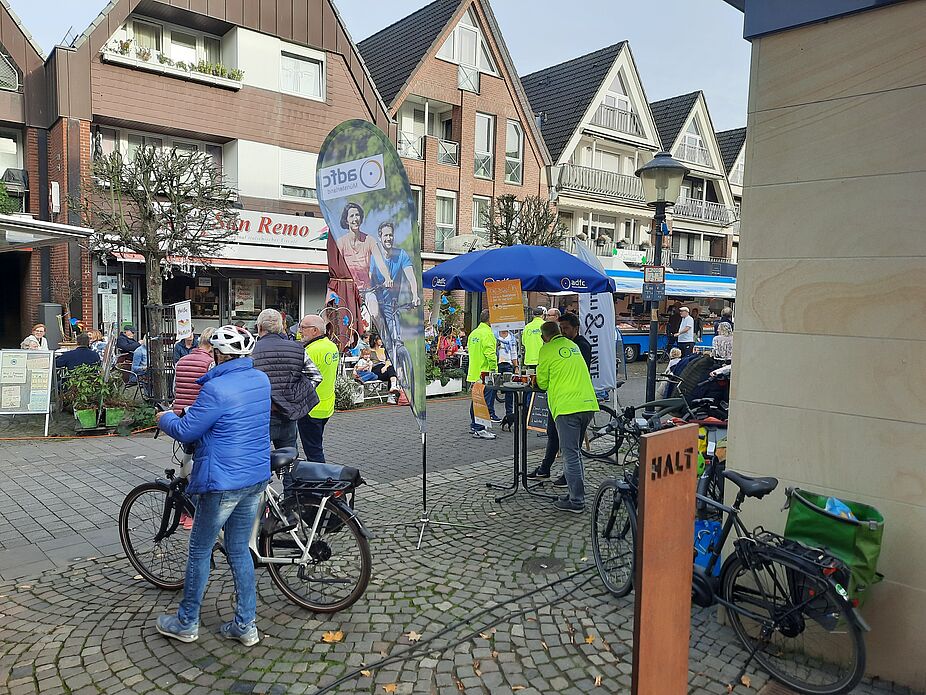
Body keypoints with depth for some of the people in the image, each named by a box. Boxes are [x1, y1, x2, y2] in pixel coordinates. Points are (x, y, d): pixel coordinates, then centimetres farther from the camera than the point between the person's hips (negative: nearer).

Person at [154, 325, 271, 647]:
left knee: (200, 551, 12)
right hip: (257, 478, 7)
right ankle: (246, 625, 22)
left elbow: (186, 432, -12)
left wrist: (164, 418, 9)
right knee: (239, 550, 17)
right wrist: (190, 411, 29)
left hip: (223, 483, -7)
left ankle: (186, 623, 28)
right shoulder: (261, 380, 4)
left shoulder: (217, 389, -20)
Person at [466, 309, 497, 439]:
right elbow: (490, 354, -20)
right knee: (483, 402, -6)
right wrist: (494, 370, -15)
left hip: (474, 373, 9)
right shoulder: (487, 334, -15)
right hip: (484, 373, -9)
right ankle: (480, 430, -4)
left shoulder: (473, 333, 14)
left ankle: (474, 426, 27)